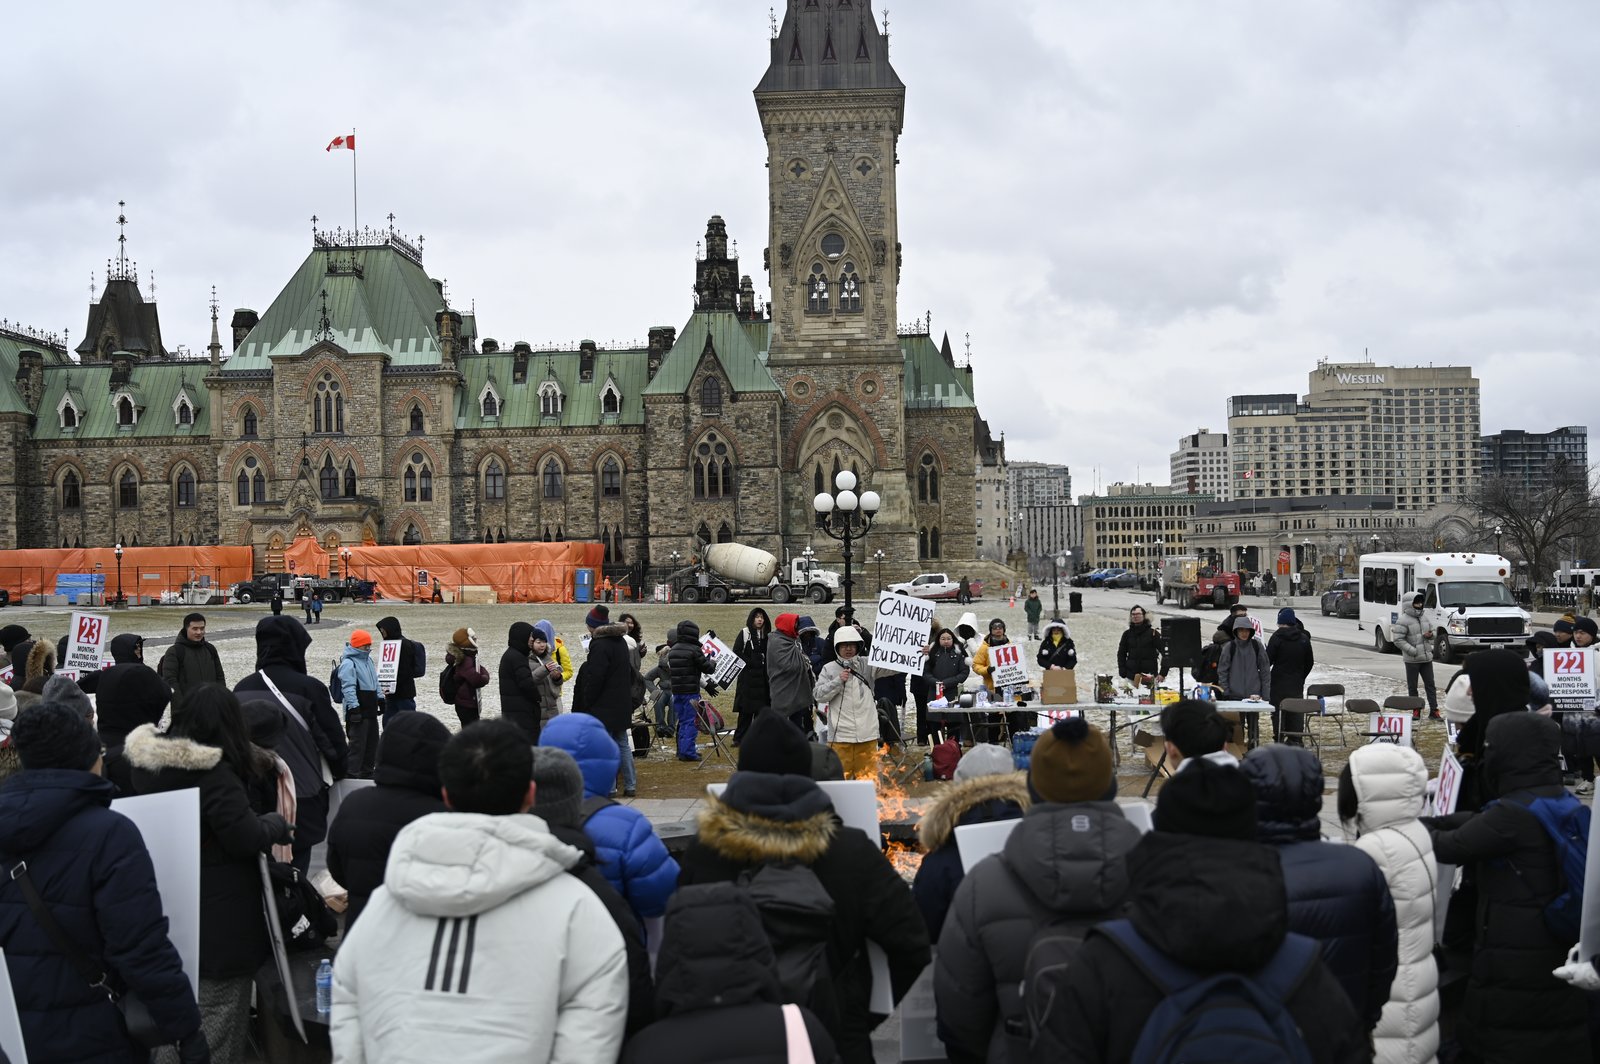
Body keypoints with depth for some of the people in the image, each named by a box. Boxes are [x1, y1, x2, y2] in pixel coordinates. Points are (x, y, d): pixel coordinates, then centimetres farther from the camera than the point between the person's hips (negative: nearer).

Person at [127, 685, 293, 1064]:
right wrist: (278, 824, -2)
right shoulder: (214, 773, -23)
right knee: (219, 1019, 4)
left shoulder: (147, 763, 2)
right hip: (219, 916, -8)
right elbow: (246, 837, -21)